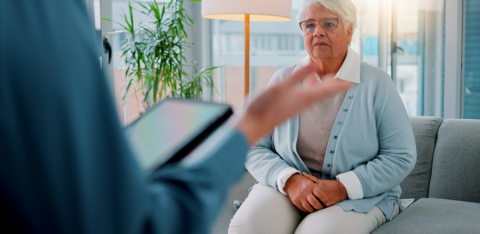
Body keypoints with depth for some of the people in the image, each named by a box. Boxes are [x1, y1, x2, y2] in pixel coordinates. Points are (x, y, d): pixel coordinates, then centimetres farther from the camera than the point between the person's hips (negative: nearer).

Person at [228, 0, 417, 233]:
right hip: (285, 188, 2)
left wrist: (343, 188, -16)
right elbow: (254, 148, 3)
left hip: (359, 196, -1)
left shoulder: (377, 84, -2)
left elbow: (401, 157, -4)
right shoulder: (282, 81, 5)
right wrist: (289, 180, -16)